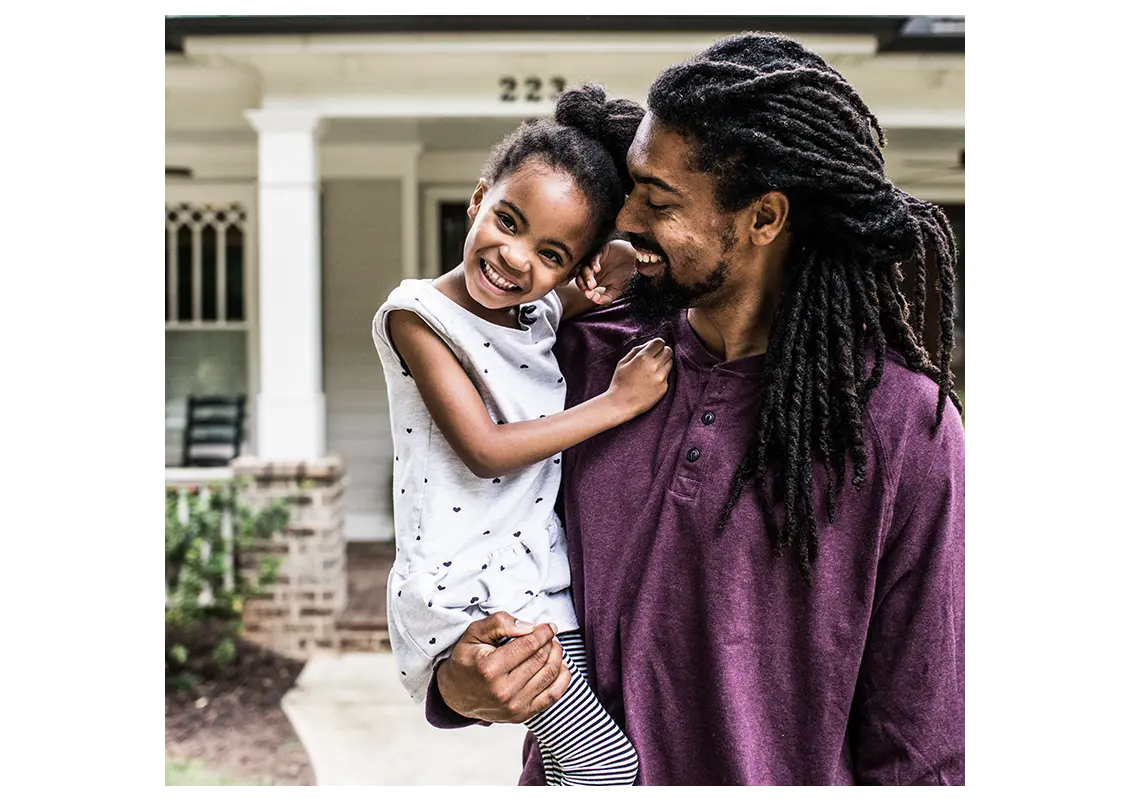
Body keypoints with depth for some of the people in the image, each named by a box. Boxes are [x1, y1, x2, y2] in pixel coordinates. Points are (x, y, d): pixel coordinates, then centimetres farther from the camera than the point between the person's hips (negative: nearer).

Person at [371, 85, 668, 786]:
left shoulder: (546, 309, 5)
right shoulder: (418, 313, -11)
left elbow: (623, 264, 21)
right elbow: (485, 450, -16)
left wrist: (624, 263, -4)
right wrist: (616, 404, -15)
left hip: (543, 579, 6)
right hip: (465, 592, -6)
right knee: (610, 762, -11)